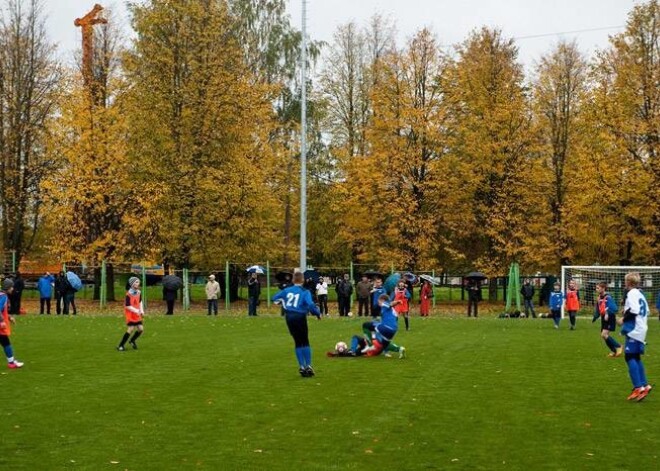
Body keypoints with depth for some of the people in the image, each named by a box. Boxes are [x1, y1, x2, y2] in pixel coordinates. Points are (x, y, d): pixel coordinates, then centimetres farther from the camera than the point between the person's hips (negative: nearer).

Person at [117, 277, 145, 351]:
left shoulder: (139, 292, 4)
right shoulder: (129, 294, -18)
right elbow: (127, 306, -19)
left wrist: (141, 311, 8)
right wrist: (136, 311, -23)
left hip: (137, 315, 7)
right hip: (130, 314, -7)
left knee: (141, 329, 2)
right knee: (131, 329, -16)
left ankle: (132, 341, 27)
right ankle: (120, 346, -7)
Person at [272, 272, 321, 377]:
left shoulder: (287, 290, 5)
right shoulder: (305, 292, -9)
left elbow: (275, 298, 14)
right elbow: (310, 304, -23)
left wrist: (282, 302, 33)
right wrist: (318, 313, -8)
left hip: (289, 317, 4)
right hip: (300, 317, -4)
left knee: (298, 342, 13)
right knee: (305, 341, 9)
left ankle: (301, 367, 10)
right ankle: (308, 366, 3)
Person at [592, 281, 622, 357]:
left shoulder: (608, 298, -18)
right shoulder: (599, 298, 7)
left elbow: (615, 309, -24)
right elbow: (597, 310, 16)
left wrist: (608, 314, -35)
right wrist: (595, 317, 4)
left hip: (610, 319, -8)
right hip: (604, 319, 8)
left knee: (604, 334, -18)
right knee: (603, 335, 9)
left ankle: (618, 347, -2)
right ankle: (614, 351, 25)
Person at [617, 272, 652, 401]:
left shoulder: (632, 294, -11)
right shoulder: (640, 294, 16)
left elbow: (634, 310, -23)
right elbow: (646, 311, 20)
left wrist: (623, 319, -10)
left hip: (633, 330, -10)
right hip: (641, 330, 10)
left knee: (630, 357, -9)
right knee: (636, 358, 16)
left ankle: (638, 387, -14)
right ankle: (644, 385, 15)